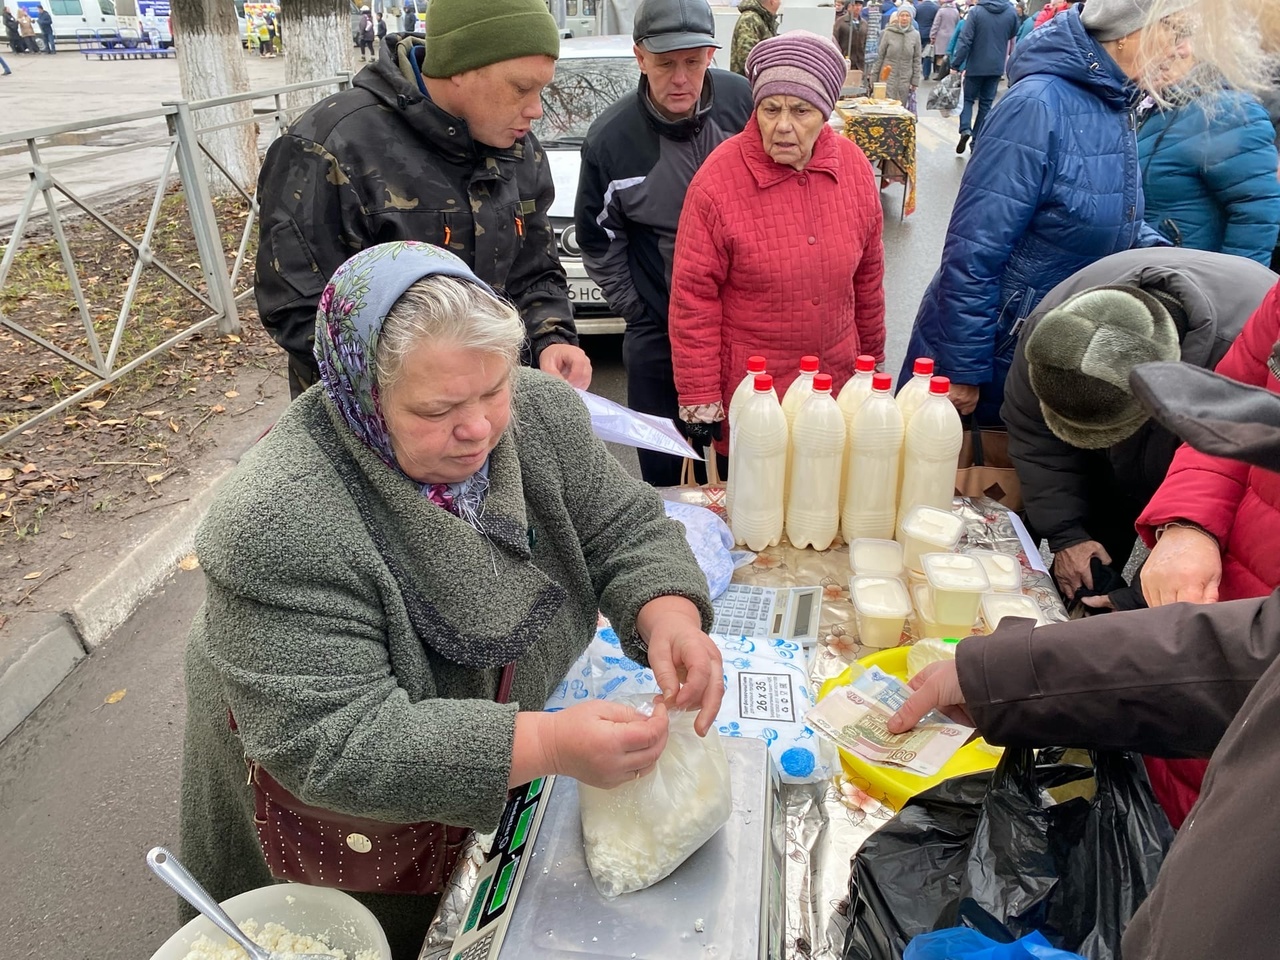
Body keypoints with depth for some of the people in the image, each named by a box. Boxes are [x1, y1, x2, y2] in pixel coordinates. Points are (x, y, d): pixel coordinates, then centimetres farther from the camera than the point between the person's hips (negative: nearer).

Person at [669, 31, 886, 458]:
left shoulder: (853, 166, -3)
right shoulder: (717, 180, -16)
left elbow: (867, 274, 8)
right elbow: (693, 298, -14)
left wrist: (872, 356, 15)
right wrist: (699, 404, -13)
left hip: (837, 383, 4)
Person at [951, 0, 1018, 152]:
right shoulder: (1011, 13, -1)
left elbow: (965, 40, -15)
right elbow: (1012, 38, 14)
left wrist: (956, 64, -11)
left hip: (976, 65, -3)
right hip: (997, 66, 3)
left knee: (968, 98, 14)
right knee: (986, 103, 11)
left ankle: (965, 129, -11)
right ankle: (976, 142, 11)